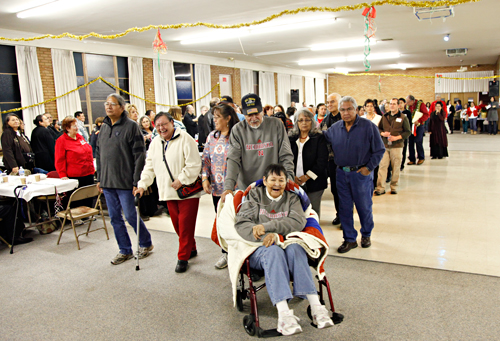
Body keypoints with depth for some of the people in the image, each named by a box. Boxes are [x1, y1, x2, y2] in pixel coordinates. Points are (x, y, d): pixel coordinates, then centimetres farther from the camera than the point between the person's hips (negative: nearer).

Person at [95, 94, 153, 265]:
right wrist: (99, 178, 14)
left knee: (131, 216, 1)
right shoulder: (104, 127, 12)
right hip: (107, 182, 7)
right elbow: (99, 154, 18)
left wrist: (136, 181, -16)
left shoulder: (131, 126, -9)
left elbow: (139, 155, -12)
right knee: (115, 218, 11)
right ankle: (125, 251, 24)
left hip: (124, 182, -7)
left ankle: (146, 243, 24)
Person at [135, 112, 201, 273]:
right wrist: (142, 184, 7)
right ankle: (191, 249, 30)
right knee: (177, 224, 12)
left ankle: (183, 257, 9)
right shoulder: (155, 143, 13)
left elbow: (194, 165, -15)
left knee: (185, 225, -3)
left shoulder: (185, 139, -10)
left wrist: (181, 180, -18)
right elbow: (149, 167, 17)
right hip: (168, 192, 7)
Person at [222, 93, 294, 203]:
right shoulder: (237, 130, 0)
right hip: (246, 188, 0)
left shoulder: (276, 125, 0)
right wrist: (228, 187, -18)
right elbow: (233, 160, -7)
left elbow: (286, 156, 1)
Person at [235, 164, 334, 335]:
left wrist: (267, 226, -16)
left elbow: (298, 222, -5)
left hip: (287, 245, 2)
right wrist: (267, 235, -21)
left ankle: (316, 306, -37)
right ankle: (283, 313, -45)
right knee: (273, 251, -34)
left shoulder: (292, 198, 16)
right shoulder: (254, 197, 12)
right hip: (259, 248, -1)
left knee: (295, 248, -32)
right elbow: (241, 224, -4)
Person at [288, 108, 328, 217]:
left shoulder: (319, 138, 1)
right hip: (295, 183, 3)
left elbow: (322, 162, -7)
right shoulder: (292, 139, 11)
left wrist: (306, 177, -12)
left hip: (314, 183, -2)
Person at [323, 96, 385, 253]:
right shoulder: (334, 128, 5)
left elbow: (379, 150, -5)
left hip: (361, 174, -3)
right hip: (341, 174, 3)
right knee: (344, 208, 8)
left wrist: (369, 167, -8)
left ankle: (366, 235, 33)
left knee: (364, 207, 10)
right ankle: (349, 239, 22)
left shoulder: (368, 126, -7)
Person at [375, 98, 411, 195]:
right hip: (385, 145, 2)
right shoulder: (384, 117, 11)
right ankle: (381, 188, 1)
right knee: (382, 166, -3)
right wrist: (383, 133, -4)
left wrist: (397, 137, -12)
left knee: (396, 167, 3)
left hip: (397, 146, -2)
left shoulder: (403, 117, 2)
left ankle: (394, 187, 17)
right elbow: (379, 128, 18)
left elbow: (408, 132, 1)